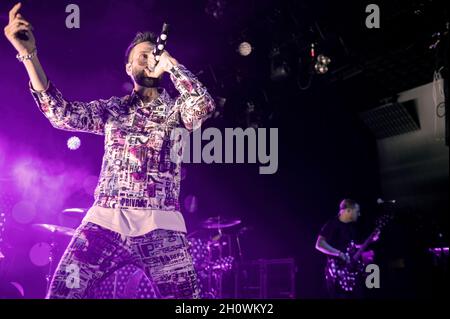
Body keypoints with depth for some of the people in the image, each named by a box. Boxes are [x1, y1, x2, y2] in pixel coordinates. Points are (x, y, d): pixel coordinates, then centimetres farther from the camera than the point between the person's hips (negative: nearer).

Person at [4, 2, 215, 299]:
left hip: (161, 226, -1)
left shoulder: (176, 109, 11)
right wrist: (28, 54, -11)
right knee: (62, 291, -8)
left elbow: (204, 104, -13)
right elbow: (62, 114, -2)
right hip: (105, 221, 1)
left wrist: (170, 64, -2)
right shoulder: (111, 108, 15)